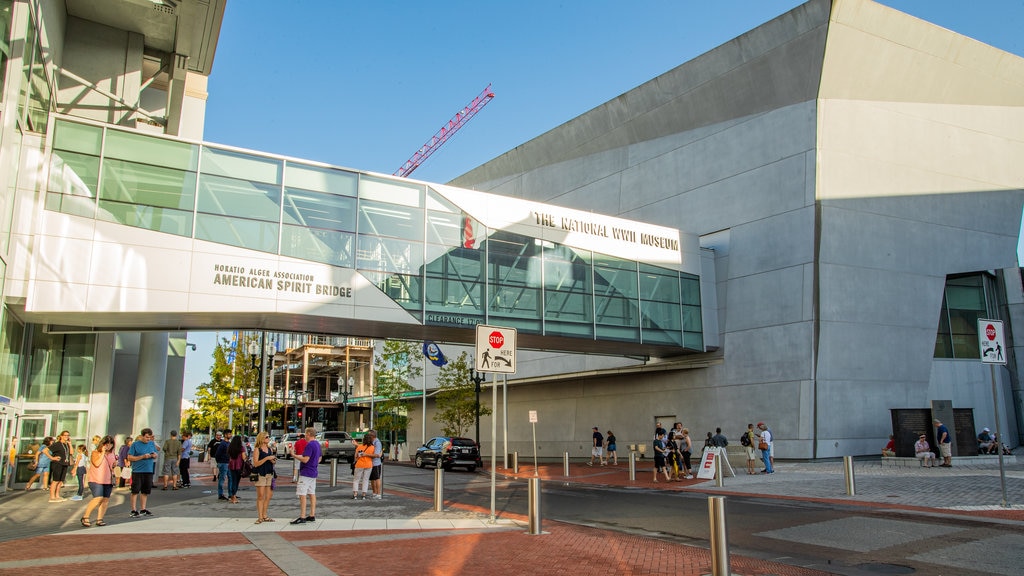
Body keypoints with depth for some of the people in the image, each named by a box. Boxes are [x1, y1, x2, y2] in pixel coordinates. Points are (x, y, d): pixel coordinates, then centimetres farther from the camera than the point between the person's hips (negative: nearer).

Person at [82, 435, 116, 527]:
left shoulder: (111, 454, 15)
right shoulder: (95, 453, -3)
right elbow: (97, 463, -19)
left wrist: (115, 464, 5)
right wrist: (103, 453, -18)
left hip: (108, 481, 6)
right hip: (96, 480, -6)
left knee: (106, 500, 1)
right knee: (98, 498, -18)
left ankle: (99, 519, 8)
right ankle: (85, 517, -3)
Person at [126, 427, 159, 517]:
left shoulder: (152, 444, 10)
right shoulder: (135, 444, -5)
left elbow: (156, 454, 20)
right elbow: (129, 458, -8)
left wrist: (155, 455, -5)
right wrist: (143, 457, -17)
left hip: (149, 471, 5)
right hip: (137, 471, -5)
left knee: (145, 491, 11)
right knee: (135, 491, -2)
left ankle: (143, 509, 21)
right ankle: (133, 510, 5)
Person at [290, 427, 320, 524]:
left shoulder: (310, 445, -17)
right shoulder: (317, 444, 13)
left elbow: (305, 460, -23)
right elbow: (319, 460, 21)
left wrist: (294, 455, -13)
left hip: (306, 473, -10)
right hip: (313, 472, 10)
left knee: (302, 494, -8)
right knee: (312, 494, 12)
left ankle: (302, 517, -10)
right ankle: (312, 516, 15)